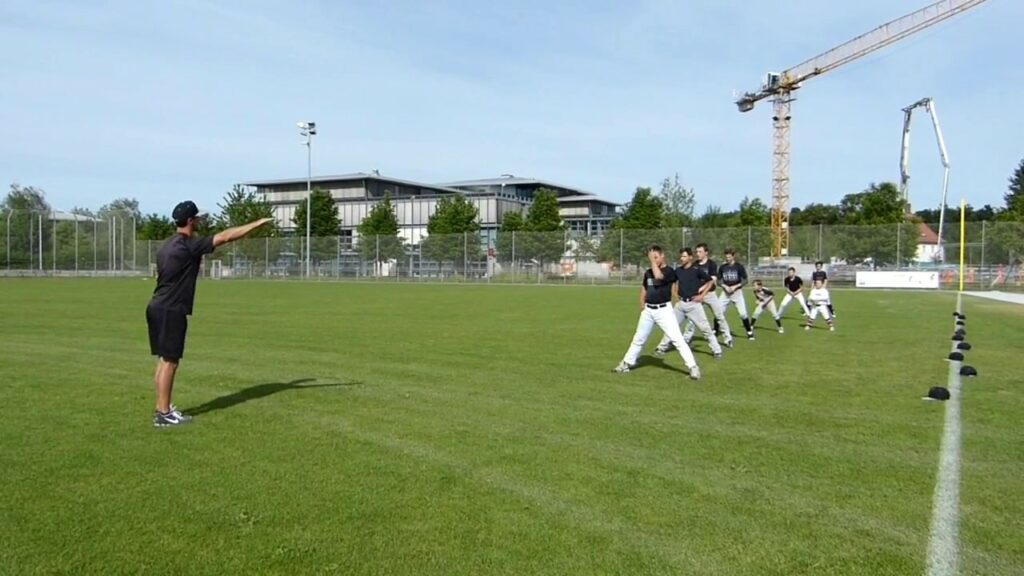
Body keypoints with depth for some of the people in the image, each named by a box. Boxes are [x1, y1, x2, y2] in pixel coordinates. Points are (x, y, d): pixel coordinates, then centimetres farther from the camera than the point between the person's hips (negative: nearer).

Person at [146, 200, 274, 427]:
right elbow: (226, 236, -14)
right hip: (171, 311, -10)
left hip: (158, 308, 10)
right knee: (169, 362, -4)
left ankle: (162, 408, 19)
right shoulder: (189, 245, -14)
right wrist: (257, 223, -9)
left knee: (164, 360, 13)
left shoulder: (168, 246, 14)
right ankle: (164, 414, 1)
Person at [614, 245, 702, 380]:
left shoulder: (669, 271, -9)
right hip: (648, 310, 6)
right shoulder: (648, 272, 9)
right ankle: (627, 363, 29)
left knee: (677, 339, -11)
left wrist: (653, 260, -19)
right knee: (638, 339, 16)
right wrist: (642, 304, 8)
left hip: (664, 310, -6)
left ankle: (693, 367, -8)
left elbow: (658, 276, -30)